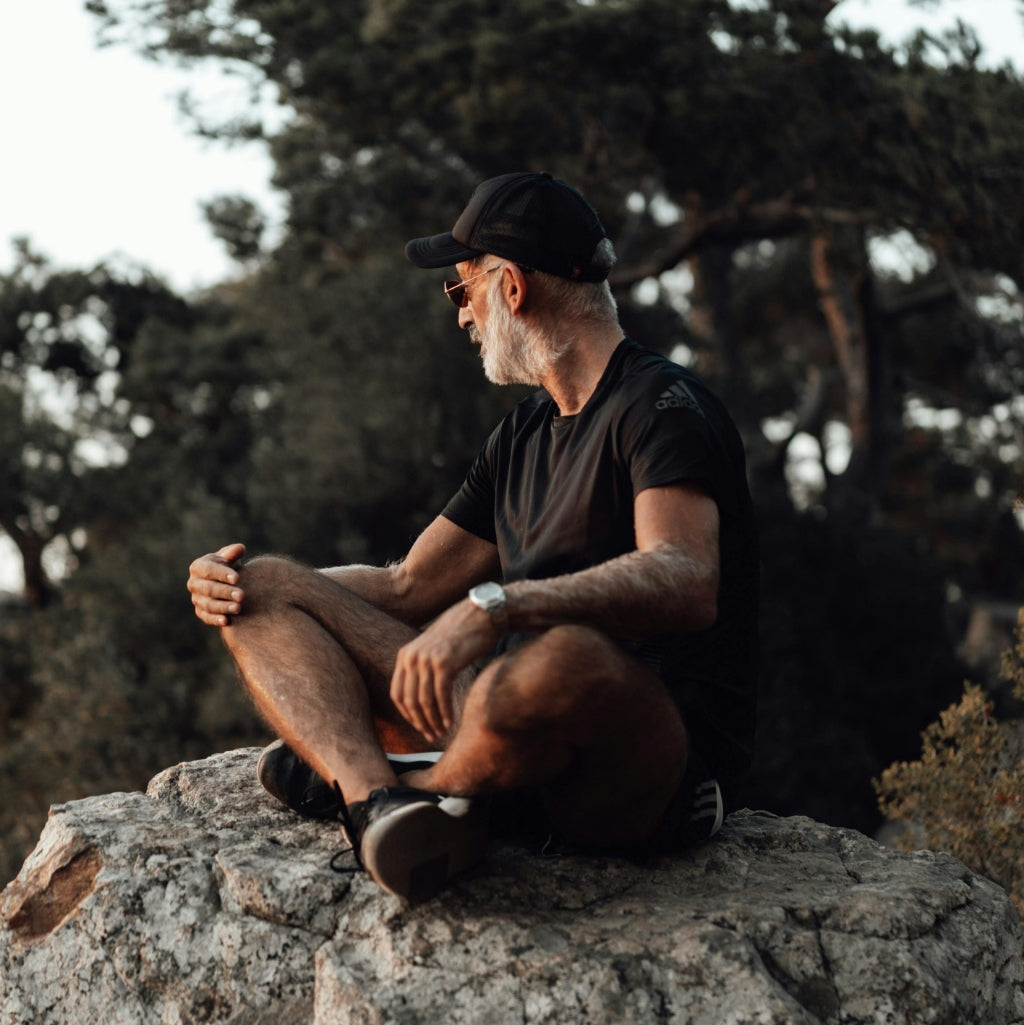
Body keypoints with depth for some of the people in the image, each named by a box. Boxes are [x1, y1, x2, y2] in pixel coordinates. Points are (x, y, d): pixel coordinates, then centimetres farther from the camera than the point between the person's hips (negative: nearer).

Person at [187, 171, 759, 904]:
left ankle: (350, 785, -12)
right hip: (527, 732, 8)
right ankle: (381, 803, -26)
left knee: (559, 658, -44)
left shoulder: (662, 405, -7)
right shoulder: (523, 437, 21)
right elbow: (408, 590, 25)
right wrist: (249, 581, 11)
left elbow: (686, 584, -26)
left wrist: (492, 608, -38)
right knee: (265, 591, 4)